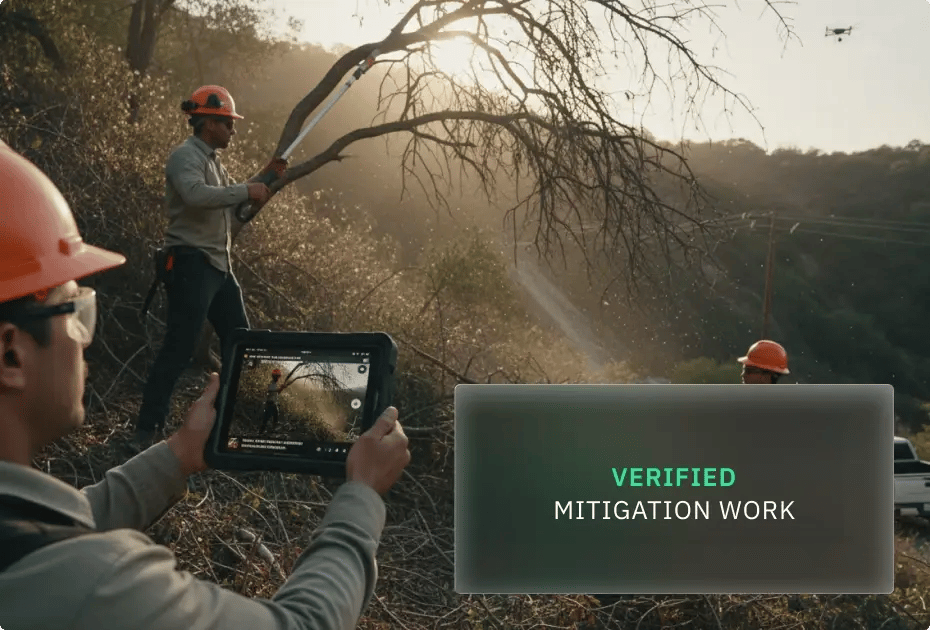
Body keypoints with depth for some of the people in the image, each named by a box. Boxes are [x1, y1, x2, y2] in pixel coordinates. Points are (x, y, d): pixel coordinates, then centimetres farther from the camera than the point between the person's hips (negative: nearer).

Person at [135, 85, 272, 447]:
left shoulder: (213, 161, 18)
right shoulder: (185, 156, -11)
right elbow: (196, 195, -32)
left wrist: (255, 196, 5)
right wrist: (245, 191, -26)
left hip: (219, 265, 10)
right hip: (191, 263, -10)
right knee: (179, 349, -10)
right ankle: (147, 430, -4)